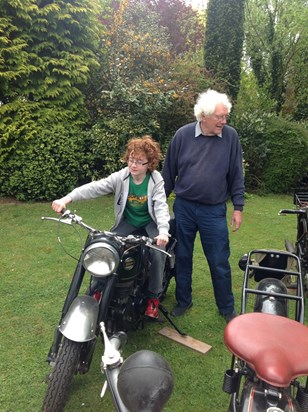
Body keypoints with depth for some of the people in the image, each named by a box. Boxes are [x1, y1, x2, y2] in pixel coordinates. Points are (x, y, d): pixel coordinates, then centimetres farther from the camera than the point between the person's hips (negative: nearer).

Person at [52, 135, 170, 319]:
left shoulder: (156, 180, -17)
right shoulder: (121, 176, -13)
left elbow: (161, 206, -27)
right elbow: (95, 187, -24)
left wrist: (163, 230, -46)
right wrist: (67, 198, -37)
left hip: (150, 222, -2)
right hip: (127, 221, 2)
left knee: (158, 251, -25)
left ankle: (154, 296, -3)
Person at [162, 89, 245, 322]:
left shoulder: (231, 136, -4)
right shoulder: (183, 135, -4)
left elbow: (236, 175, 1)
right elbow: (169, 171, 4)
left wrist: (238, 207, -1)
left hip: (214, 211, -1)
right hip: (184, 207, 1)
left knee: (220, 263, 6)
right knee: (182, 258, 13)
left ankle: (227, 308, 27)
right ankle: (183, 301, 33)